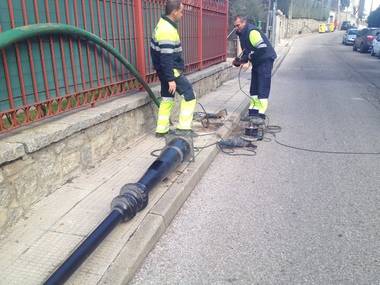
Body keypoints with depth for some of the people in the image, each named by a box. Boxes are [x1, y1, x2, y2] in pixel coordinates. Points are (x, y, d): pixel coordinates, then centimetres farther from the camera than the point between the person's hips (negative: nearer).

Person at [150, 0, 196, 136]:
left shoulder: (162, 25, 11)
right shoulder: (168, 30, -22)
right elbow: (166, 58, -26)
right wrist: (171, 79, -25)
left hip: (164, 71, 10)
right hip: (171, 71, -10)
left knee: (167, 98, 14)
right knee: (189, 95, -3)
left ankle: (161, 130, 19)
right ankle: (184, 127, -1)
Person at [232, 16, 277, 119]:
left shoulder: (252, 31, -19)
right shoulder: (242, 34, 12)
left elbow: (262, 48, -28)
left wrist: (248, 57, -22)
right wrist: (239, 60, 1)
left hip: (265, 60, -10)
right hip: (257, 62, 10)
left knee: (262, 88, -10)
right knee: (254, 87, 12)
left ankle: (261, 112, -8)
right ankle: (253, 111, 19)